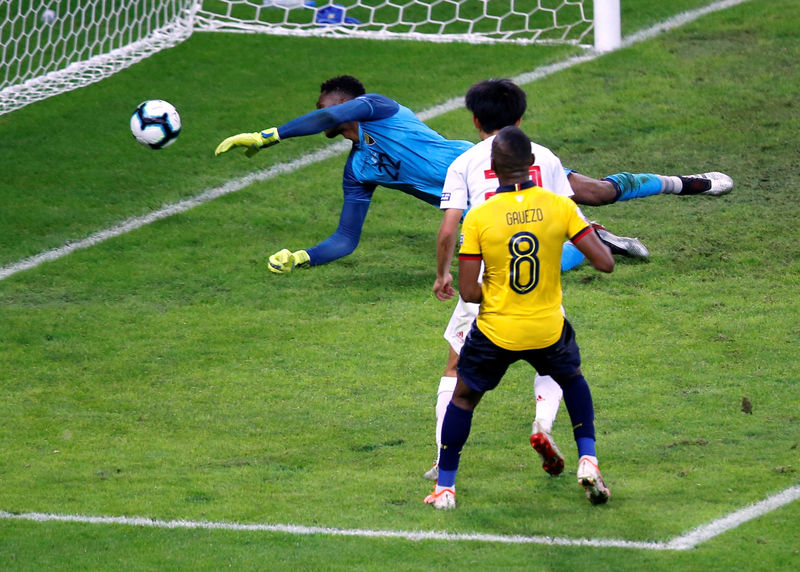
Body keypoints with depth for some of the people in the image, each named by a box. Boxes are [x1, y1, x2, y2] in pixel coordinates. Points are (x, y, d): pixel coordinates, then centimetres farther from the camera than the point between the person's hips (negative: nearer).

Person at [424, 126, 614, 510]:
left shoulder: (478, 218, -14)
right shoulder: (559, 207, -11)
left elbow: (469, 293, -14)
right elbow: (604, 263, -11)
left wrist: (494, 294, 8)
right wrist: (594, 235, 10)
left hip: (495, 331, -1)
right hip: (548, 330, 1)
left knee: (463, 398, 21)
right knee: (573, 380, 31)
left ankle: (445, 488, 25)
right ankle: (587, 461, 18)